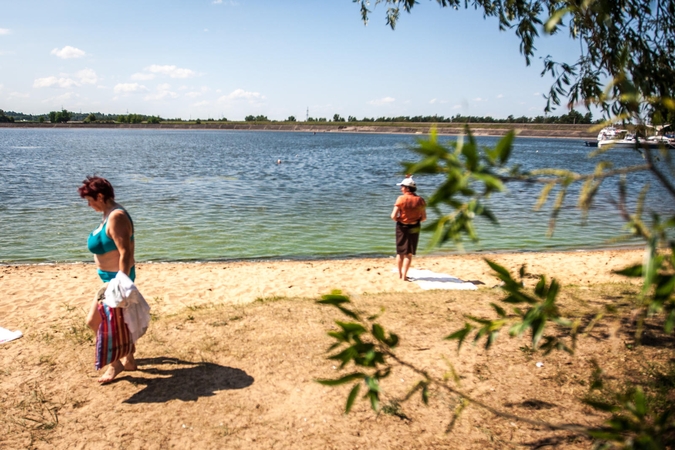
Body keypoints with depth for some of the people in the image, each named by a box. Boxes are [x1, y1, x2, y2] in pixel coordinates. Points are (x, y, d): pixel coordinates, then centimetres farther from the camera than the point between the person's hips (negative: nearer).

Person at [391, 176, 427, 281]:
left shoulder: (401, 199, -13)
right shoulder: (420, 200, -5)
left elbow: (393, 216, -16)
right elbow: (424, 218, -2)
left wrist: (398, 219, 4)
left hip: (402, 227, -1)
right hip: (414, 228, 1)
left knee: (400, 252, 15)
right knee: (409, 253, 8)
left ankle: (400, 274, 23)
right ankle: (404, 275, 4)